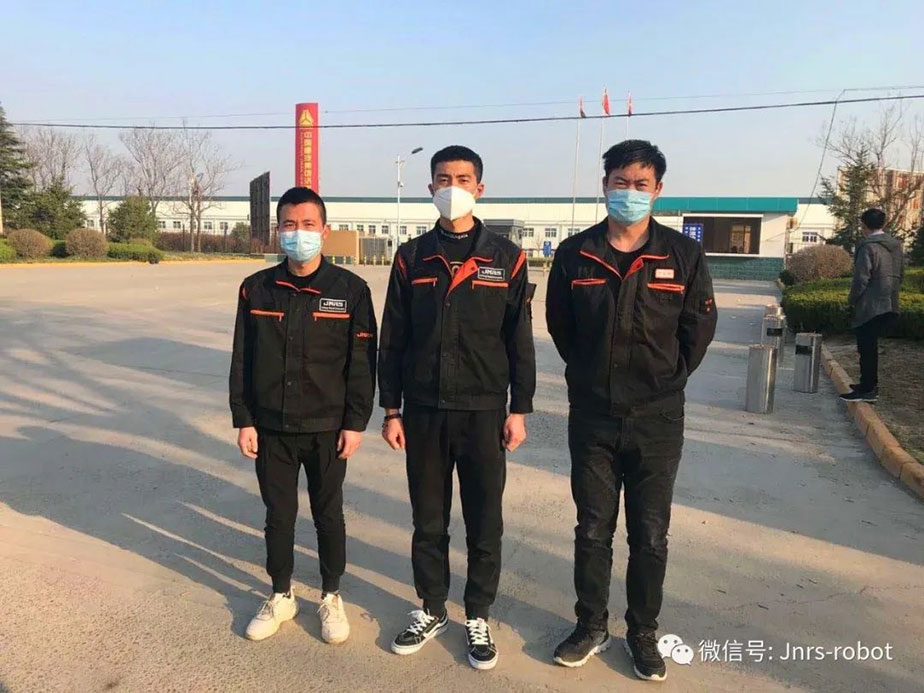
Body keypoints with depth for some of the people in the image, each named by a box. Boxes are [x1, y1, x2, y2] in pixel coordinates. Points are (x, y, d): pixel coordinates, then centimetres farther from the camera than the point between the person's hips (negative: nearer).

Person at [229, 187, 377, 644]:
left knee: (328, 514, 12)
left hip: (327, 429, -2)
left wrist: (356, 422, -8)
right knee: (278, 514, 14)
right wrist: (243, 420, 1)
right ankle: (281, 596, 33)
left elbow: (362, 362, -5)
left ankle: (331, 597, 31)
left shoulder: (350, 289, -6)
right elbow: (242, 360, 4)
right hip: (270, 428, 2)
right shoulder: (256, 289, 1)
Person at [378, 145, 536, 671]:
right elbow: (392, 341, 5)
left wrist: (520, 409, -2)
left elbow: (520, 341, 1)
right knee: (429, 520, 13)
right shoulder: (412, 257, 4)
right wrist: (391, 410, 2)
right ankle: (432, 611, 31)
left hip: (484, 412, -1)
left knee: (485, 523, 9)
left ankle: (479, 618, 27)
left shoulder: (506, 258, 0)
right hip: (423, 411, 2)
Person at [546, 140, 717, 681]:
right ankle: (591, 627, 30)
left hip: (657, 419, 0)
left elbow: (699, 329, 5)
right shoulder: (575, 254, -1)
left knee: (650, 536, 10)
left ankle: (644, 633, 29)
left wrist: (667, 379, 7)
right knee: (592, 529, 12)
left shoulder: (684, 255, -4)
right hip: (592, 416, 1)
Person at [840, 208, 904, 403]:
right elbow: (900, 273, 16)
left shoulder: (868, 246, -14)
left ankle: (867, 390, 1)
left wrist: (851, 301, -5)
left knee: (867, 348, -2)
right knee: (871, 346, 17)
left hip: (869, 306, -8)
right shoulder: (896, 245, 11)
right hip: (890, 305, 8)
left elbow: (861, 278, -16)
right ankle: (869, 384, 25)